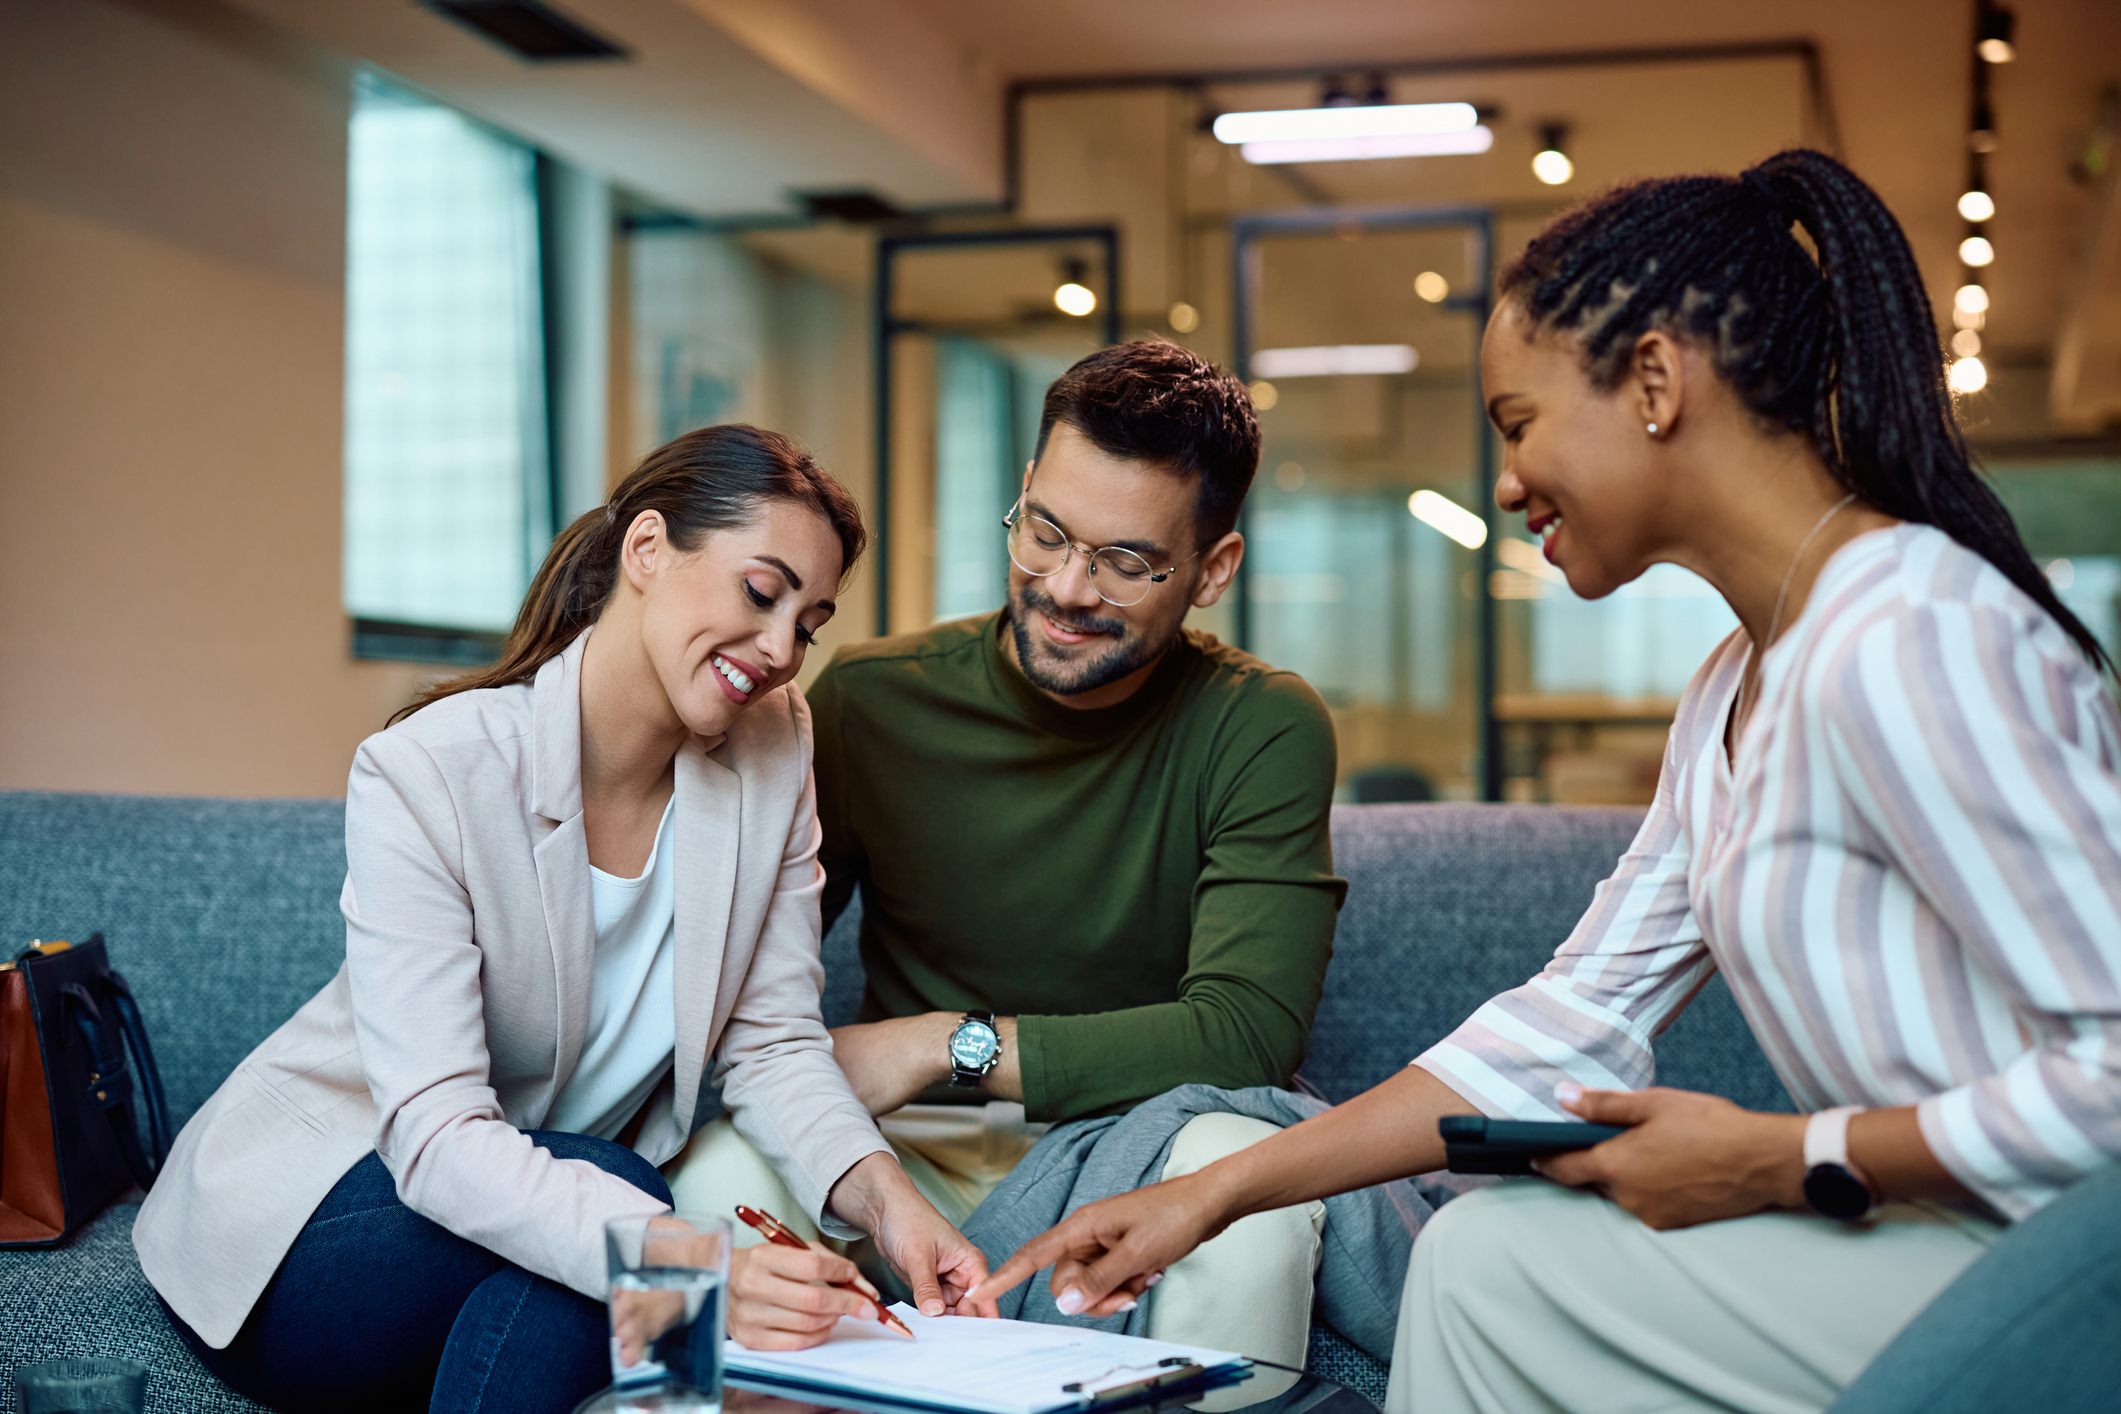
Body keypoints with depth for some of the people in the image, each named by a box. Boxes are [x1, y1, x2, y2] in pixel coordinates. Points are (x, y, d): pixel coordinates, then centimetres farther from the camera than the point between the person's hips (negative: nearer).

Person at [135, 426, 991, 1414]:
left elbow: (773, 1043, -4)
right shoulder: (425, 774, -24)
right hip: (296, 1228, -4)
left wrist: (878, 1191, -25)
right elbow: (435, 1134, -31)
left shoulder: (773, 748, -6)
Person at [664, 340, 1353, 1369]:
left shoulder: (1263, 730, -7)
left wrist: (950, 1044, -18)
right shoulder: (869, 699, -1)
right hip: (914, 1149, 2)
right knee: (724, 1163, -29)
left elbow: (1245, 1034, -16)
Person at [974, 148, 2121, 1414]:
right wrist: (1216, 1193, 10)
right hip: (1930, 1243, 9)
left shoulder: (1903, 648, -20)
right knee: (1483, 1248, 3)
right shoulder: (1738, 690, 13)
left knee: (1493, 1265, -9)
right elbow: (1571, 1025, 12)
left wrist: (1780, 1164, -15)